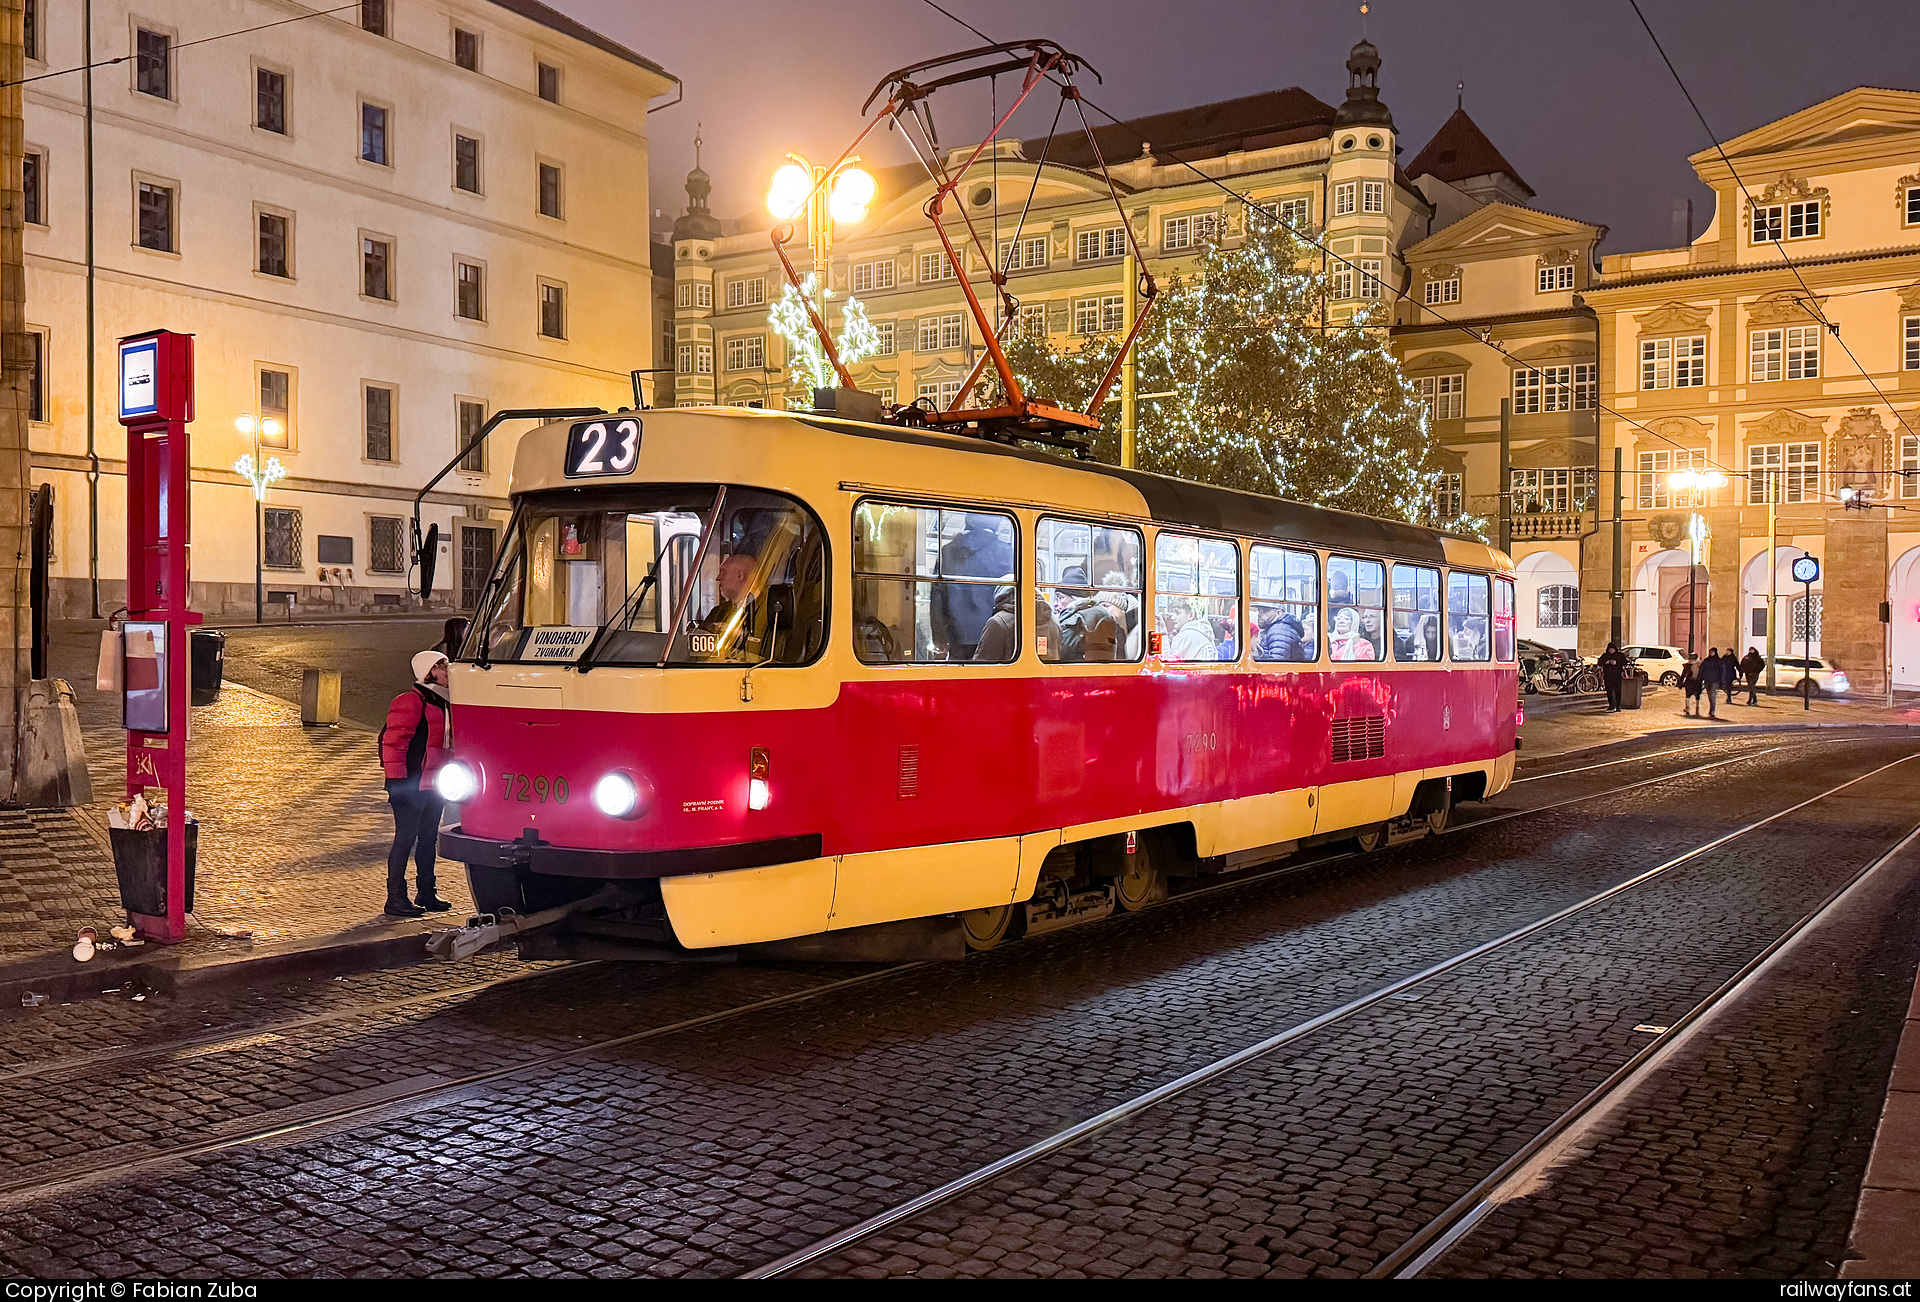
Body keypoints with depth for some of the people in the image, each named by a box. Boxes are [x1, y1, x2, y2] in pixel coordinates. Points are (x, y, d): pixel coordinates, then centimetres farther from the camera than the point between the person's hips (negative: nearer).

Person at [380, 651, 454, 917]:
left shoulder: (442, 703, 16)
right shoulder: (411, 701, -13)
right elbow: (393, 741, -17)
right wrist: (396, 780, -19)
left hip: (434, 784, 9)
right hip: (411, 785, -9)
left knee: (429, 838, 14)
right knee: (405, 838, -5)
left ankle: (425, 893, 23)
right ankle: (396, 898, 1)